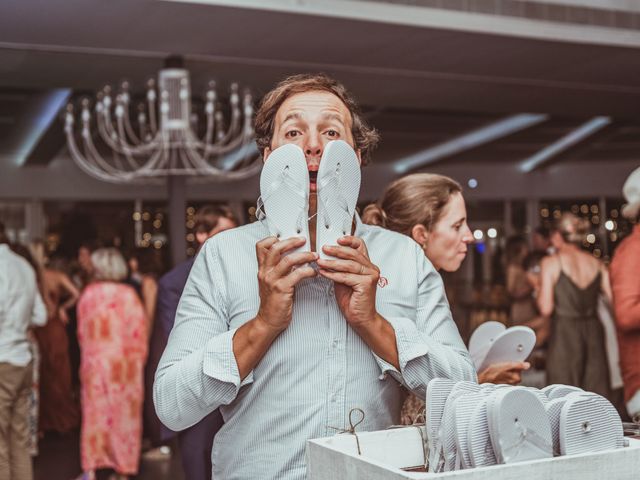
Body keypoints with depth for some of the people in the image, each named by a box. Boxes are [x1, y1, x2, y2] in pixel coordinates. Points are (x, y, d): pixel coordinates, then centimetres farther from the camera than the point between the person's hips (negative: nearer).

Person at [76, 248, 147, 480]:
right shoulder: (128, 295, -8)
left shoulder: (87, 294, -2)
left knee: (95, 412, 9)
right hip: (124, 363, -2)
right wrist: (138, 357, 3)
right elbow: (139, 330, -7)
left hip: (94, 362, 2)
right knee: (124, 413, 7)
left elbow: (82, 331, 5)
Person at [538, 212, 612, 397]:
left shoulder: (551, 262, -4)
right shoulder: (597, 264, 9)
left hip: (564, 334, -4)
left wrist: (538, 287, 7)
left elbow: (546, 308, -9)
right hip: (594, 333, 4)